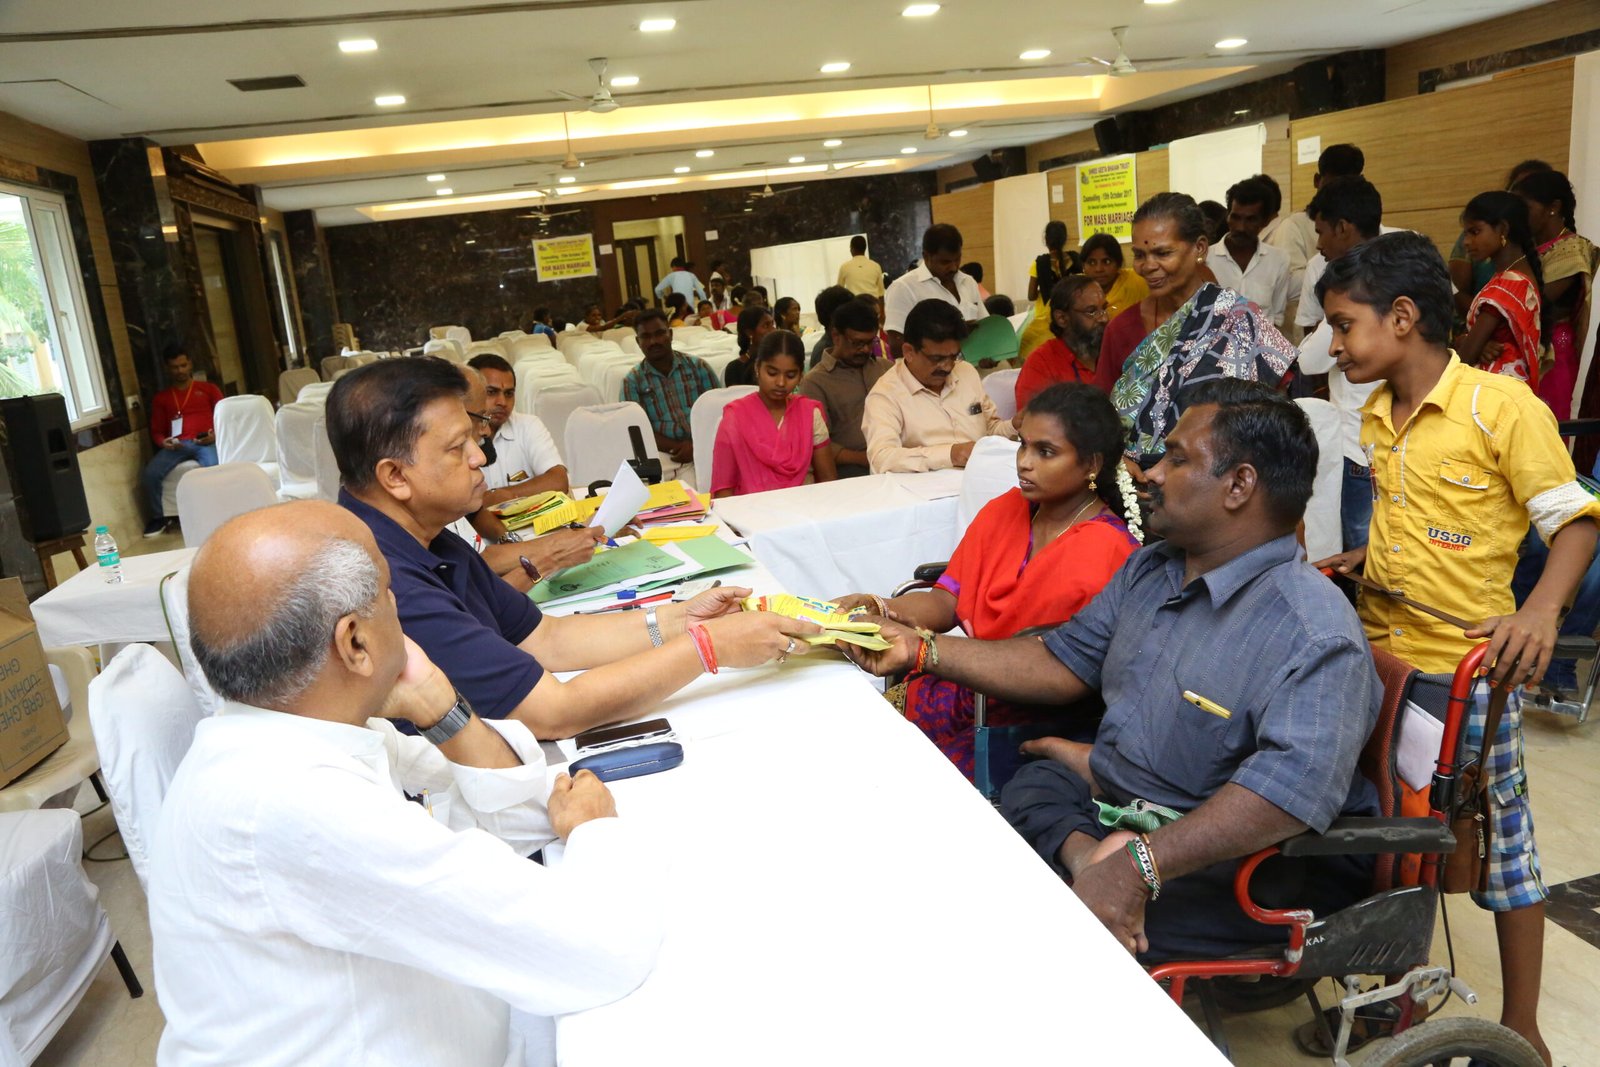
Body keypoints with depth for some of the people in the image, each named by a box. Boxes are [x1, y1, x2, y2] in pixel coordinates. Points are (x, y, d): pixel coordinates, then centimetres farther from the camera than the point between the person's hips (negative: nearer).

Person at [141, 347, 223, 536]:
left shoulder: (208, 389, 20)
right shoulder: (161, 398, 22)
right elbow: (156, 430, 18)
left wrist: (216, 434, -9)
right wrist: (163, 442, -6)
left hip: (205, 442, -2)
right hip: (176, 445, 2)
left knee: (213, 469, -37)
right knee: (149, 474, -24)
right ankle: (158, 517, -3)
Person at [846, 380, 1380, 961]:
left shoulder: (1313, 635, -20)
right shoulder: (1150, 568, 8)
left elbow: (1294, 782, -33)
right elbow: (1063, 661, 12)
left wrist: (1139, 867, -41)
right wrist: (920, 649, 2)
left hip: (1230, 864, -8)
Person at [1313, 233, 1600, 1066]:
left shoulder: (1503, 406, -13)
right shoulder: (1376, 417, 7)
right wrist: (1360, 559, 5)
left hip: (1467, 670, -6)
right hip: (1380, 661, 6)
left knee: (1500, 837, 9)